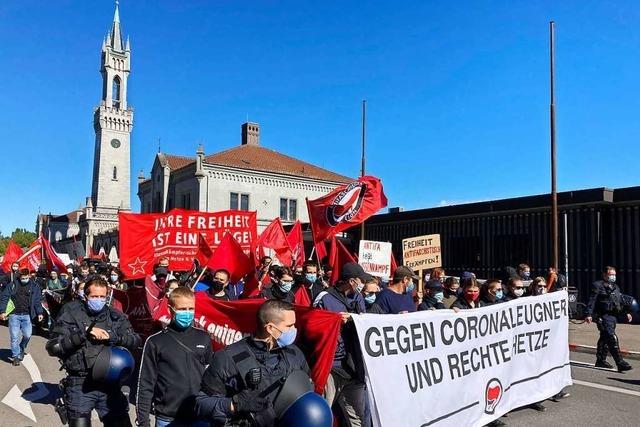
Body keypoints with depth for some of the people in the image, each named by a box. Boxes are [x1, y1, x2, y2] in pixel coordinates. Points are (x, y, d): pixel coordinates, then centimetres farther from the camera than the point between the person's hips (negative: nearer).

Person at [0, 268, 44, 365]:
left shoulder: (34, 286, 7)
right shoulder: (12, 285, 3)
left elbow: (38, 301, 9)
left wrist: (39, 313, 2)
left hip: (27, 315, 1)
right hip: (14, 315, -1)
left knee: (27, 335, -5)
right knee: (14, 337, -1)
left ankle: (22, 348, 26)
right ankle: (15, 356, 14)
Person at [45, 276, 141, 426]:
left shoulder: (116, 316, 7)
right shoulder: (71, 314, 0)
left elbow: (135, 341, 2)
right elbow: (53, 347, -8)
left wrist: (111, 336, -13)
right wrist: (85, 332, -17)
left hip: (110, 384, 2)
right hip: (79, 386, -2)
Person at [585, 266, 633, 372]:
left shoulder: (615, 287, 20)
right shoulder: (597, 285, -6)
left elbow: (621, 302, 28)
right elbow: (592, 301, -11)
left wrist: (626, 313, 19)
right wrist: (589, 314, -18)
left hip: (613, 316, 9)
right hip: (603, 316, -9)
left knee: (605, 338, 15)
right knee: (612, 338, -15)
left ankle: (601, 360, 24)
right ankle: (620, 363, -18)